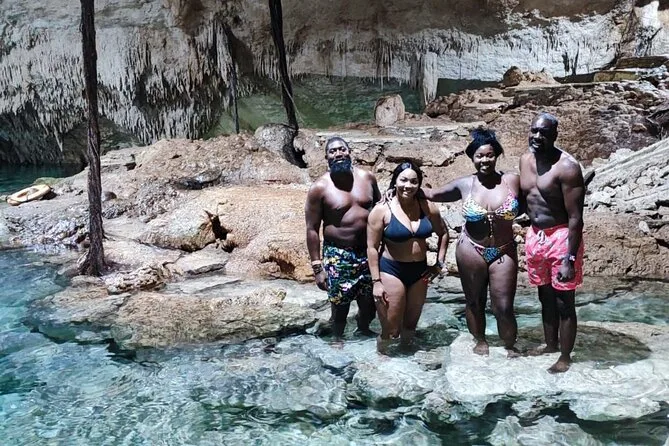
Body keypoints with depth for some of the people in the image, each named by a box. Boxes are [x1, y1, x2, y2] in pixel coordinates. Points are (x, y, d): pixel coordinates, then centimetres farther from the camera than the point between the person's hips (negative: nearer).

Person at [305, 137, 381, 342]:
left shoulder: (367, 178, 1)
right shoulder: (319, 187, -10)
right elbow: (312, 229, -9)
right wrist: (317, 266, -11)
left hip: (369, 252, 4)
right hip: (338, 256, -4)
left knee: (370, 303, 14)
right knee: (340, 306, 4)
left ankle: (364, 329, 45)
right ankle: (338, 339, 32)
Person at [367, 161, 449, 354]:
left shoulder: (427, 208, -2)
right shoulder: (382, 210, -12)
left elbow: (443, 234, 14)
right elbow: (372, 248, -10)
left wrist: (439, 263, 7)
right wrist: (376, 281, -12)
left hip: (420, 271, 4)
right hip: (391, 271, -4)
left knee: (411, 324, 17)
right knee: (391, 329, -2)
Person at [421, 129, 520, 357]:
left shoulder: (511, 180, -8)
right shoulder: (465, 184, -5)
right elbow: (433, 194, 7)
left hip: (504, 252, -1)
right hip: (471, 251, 1)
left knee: (504, 306, 3)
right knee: (474, 301, 15)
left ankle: (510, 346, 28)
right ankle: (480, 341, 38)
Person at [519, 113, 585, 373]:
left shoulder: (566, 166, -19)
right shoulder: (525, 160, 4)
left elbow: (575, 218, -20)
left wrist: (569, 259, -23)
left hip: (561, 238, -7)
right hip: (535, 237, 7)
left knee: (564, 301, 4)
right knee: (545, 297, 20)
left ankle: (565, 357, 18)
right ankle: (551, 344, 38)